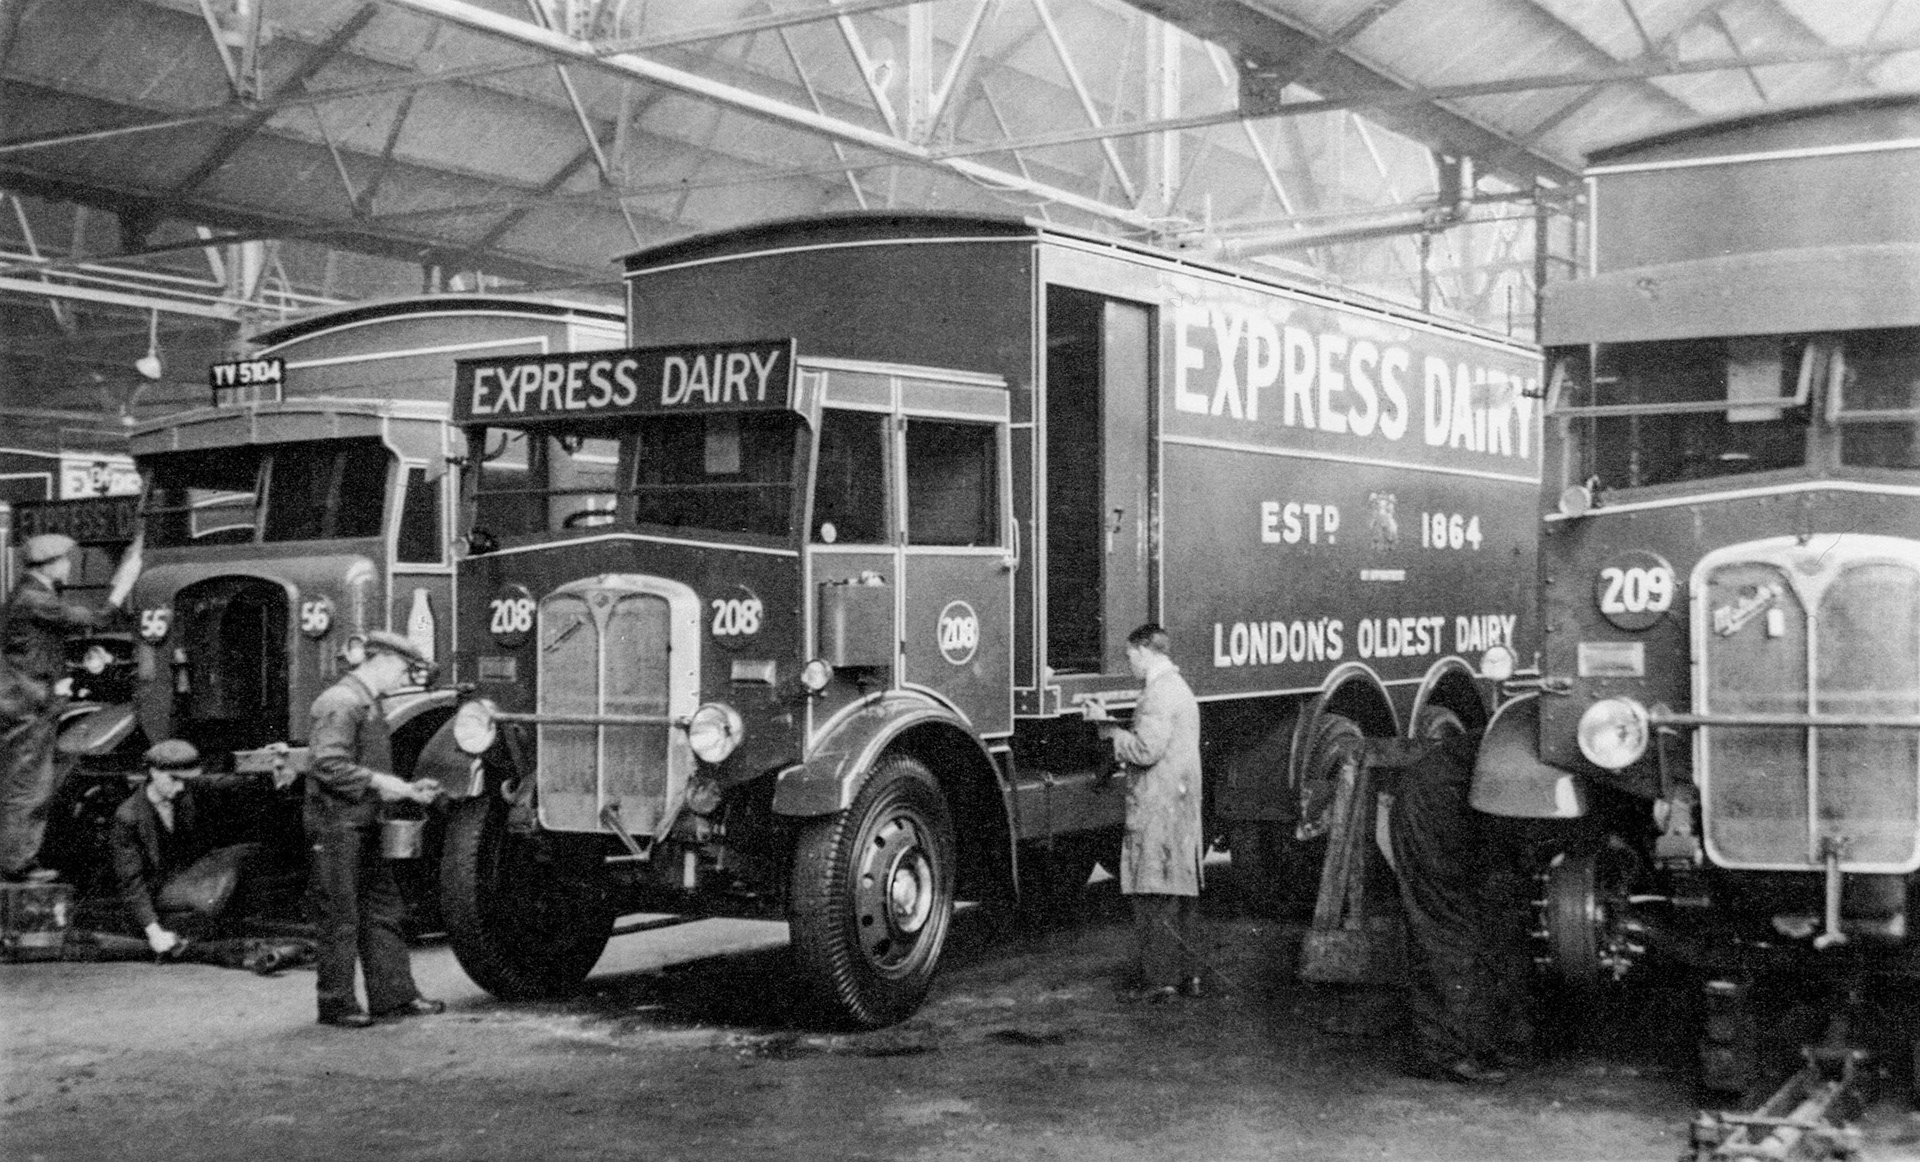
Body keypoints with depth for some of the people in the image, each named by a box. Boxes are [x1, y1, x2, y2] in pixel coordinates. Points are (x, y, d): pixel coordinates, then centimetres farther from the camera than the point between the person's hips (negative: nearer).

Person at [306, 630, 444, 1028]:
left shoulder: (371, 704, 18)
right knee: (340, 919, -3)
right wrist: (377, 782, -21)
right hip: (336, 826, -10)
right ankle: (337, 1004, 5)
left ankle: (393, 995, 18)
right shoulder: (340, 702, -14)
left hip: (365, 825, 10)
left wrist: (407, 788, 11)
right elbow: (328, 765, -23)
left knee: (384, 910, 12)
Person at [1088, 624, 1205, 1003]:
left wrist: (1110, 728, -8)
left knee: (1153, 894, -7)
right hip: (1182, 803, 10)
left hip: (1157, 806, -10)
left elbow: (1145, 750, -20)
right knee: (1180, 890, 13)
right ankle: (1186, 974, 18)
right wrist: (1113, 727, 15)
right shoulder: (1179, 688, 19)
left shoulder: (1159, 692, -14)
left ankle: (1160, 978, -7)